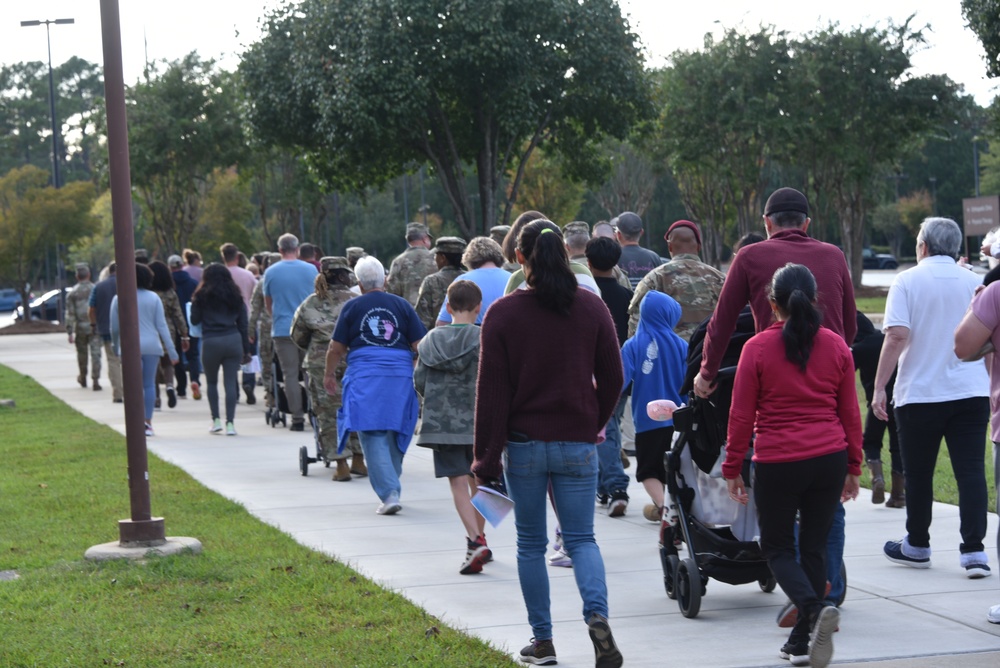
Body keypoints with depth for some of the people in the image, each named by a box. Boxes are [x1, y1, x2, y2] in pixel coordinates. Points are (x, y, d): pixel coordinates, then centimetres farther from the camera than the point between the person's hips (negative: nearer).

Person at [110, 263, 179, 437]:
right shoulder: (153, 298, 3)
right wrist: (171, 350, 3)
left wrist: (115, 346, 21)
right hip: (152, 346, 1)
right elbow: (162, 325, 1)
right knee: (149, 384, 8)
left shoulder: (119, 299, 0)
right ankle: (148, 423, 9)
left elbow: (114, 327, 3)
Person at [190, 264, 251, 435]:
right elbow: (243, 324, 11)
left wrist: (194, 304, 23)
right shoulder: (235, 296, 11)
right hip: (233, 341, 2)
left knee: (211, 381, 15)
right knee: (231, 382, 1)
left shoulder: (202, 296, 1)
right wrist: (246, 350, 14)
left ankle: (216, 420, 9)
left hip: (210, 342, -2)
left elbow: (194, 320, 4)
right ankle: (230, 423, -4)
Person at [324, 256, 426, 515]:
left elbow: (336, 348, 7)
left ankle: (389, 493, -17)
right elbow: (420, 345, 4)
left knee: (373, 437, -4)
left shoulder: (352, 307, 3)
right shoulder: (402, 305, 7)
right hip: (400, 376, 2)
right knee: (393, 434, 16)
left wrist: (329, 374, 23)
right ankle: (391, 487, 26)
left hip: (364, 376, -2)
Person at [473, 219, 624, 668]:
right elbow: (612, 378, 4)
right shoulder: (591, 307, 0)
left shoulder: (502, 314, -7)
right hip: (578, 443, 2)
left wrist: (486, 461, -5)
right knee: (581, 538, 8)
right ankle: (597, 616, -18)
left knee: (531, 544, 11)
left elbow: (492, 392, -8)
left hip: (523, 444, -1)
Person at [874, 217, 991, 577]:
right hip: (971, 392, 2)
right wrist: (988, 381, 27)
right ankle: (973, 550, -9)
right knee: (971, 470, -1)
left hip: (919, 394, -2)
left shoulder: (907, 281, -3)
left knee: (918, 474, 11)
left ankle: (917, 545, 23)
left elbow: (897, 336, -14)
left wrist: (879, 387, -11)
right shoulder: (974, 282, 7)